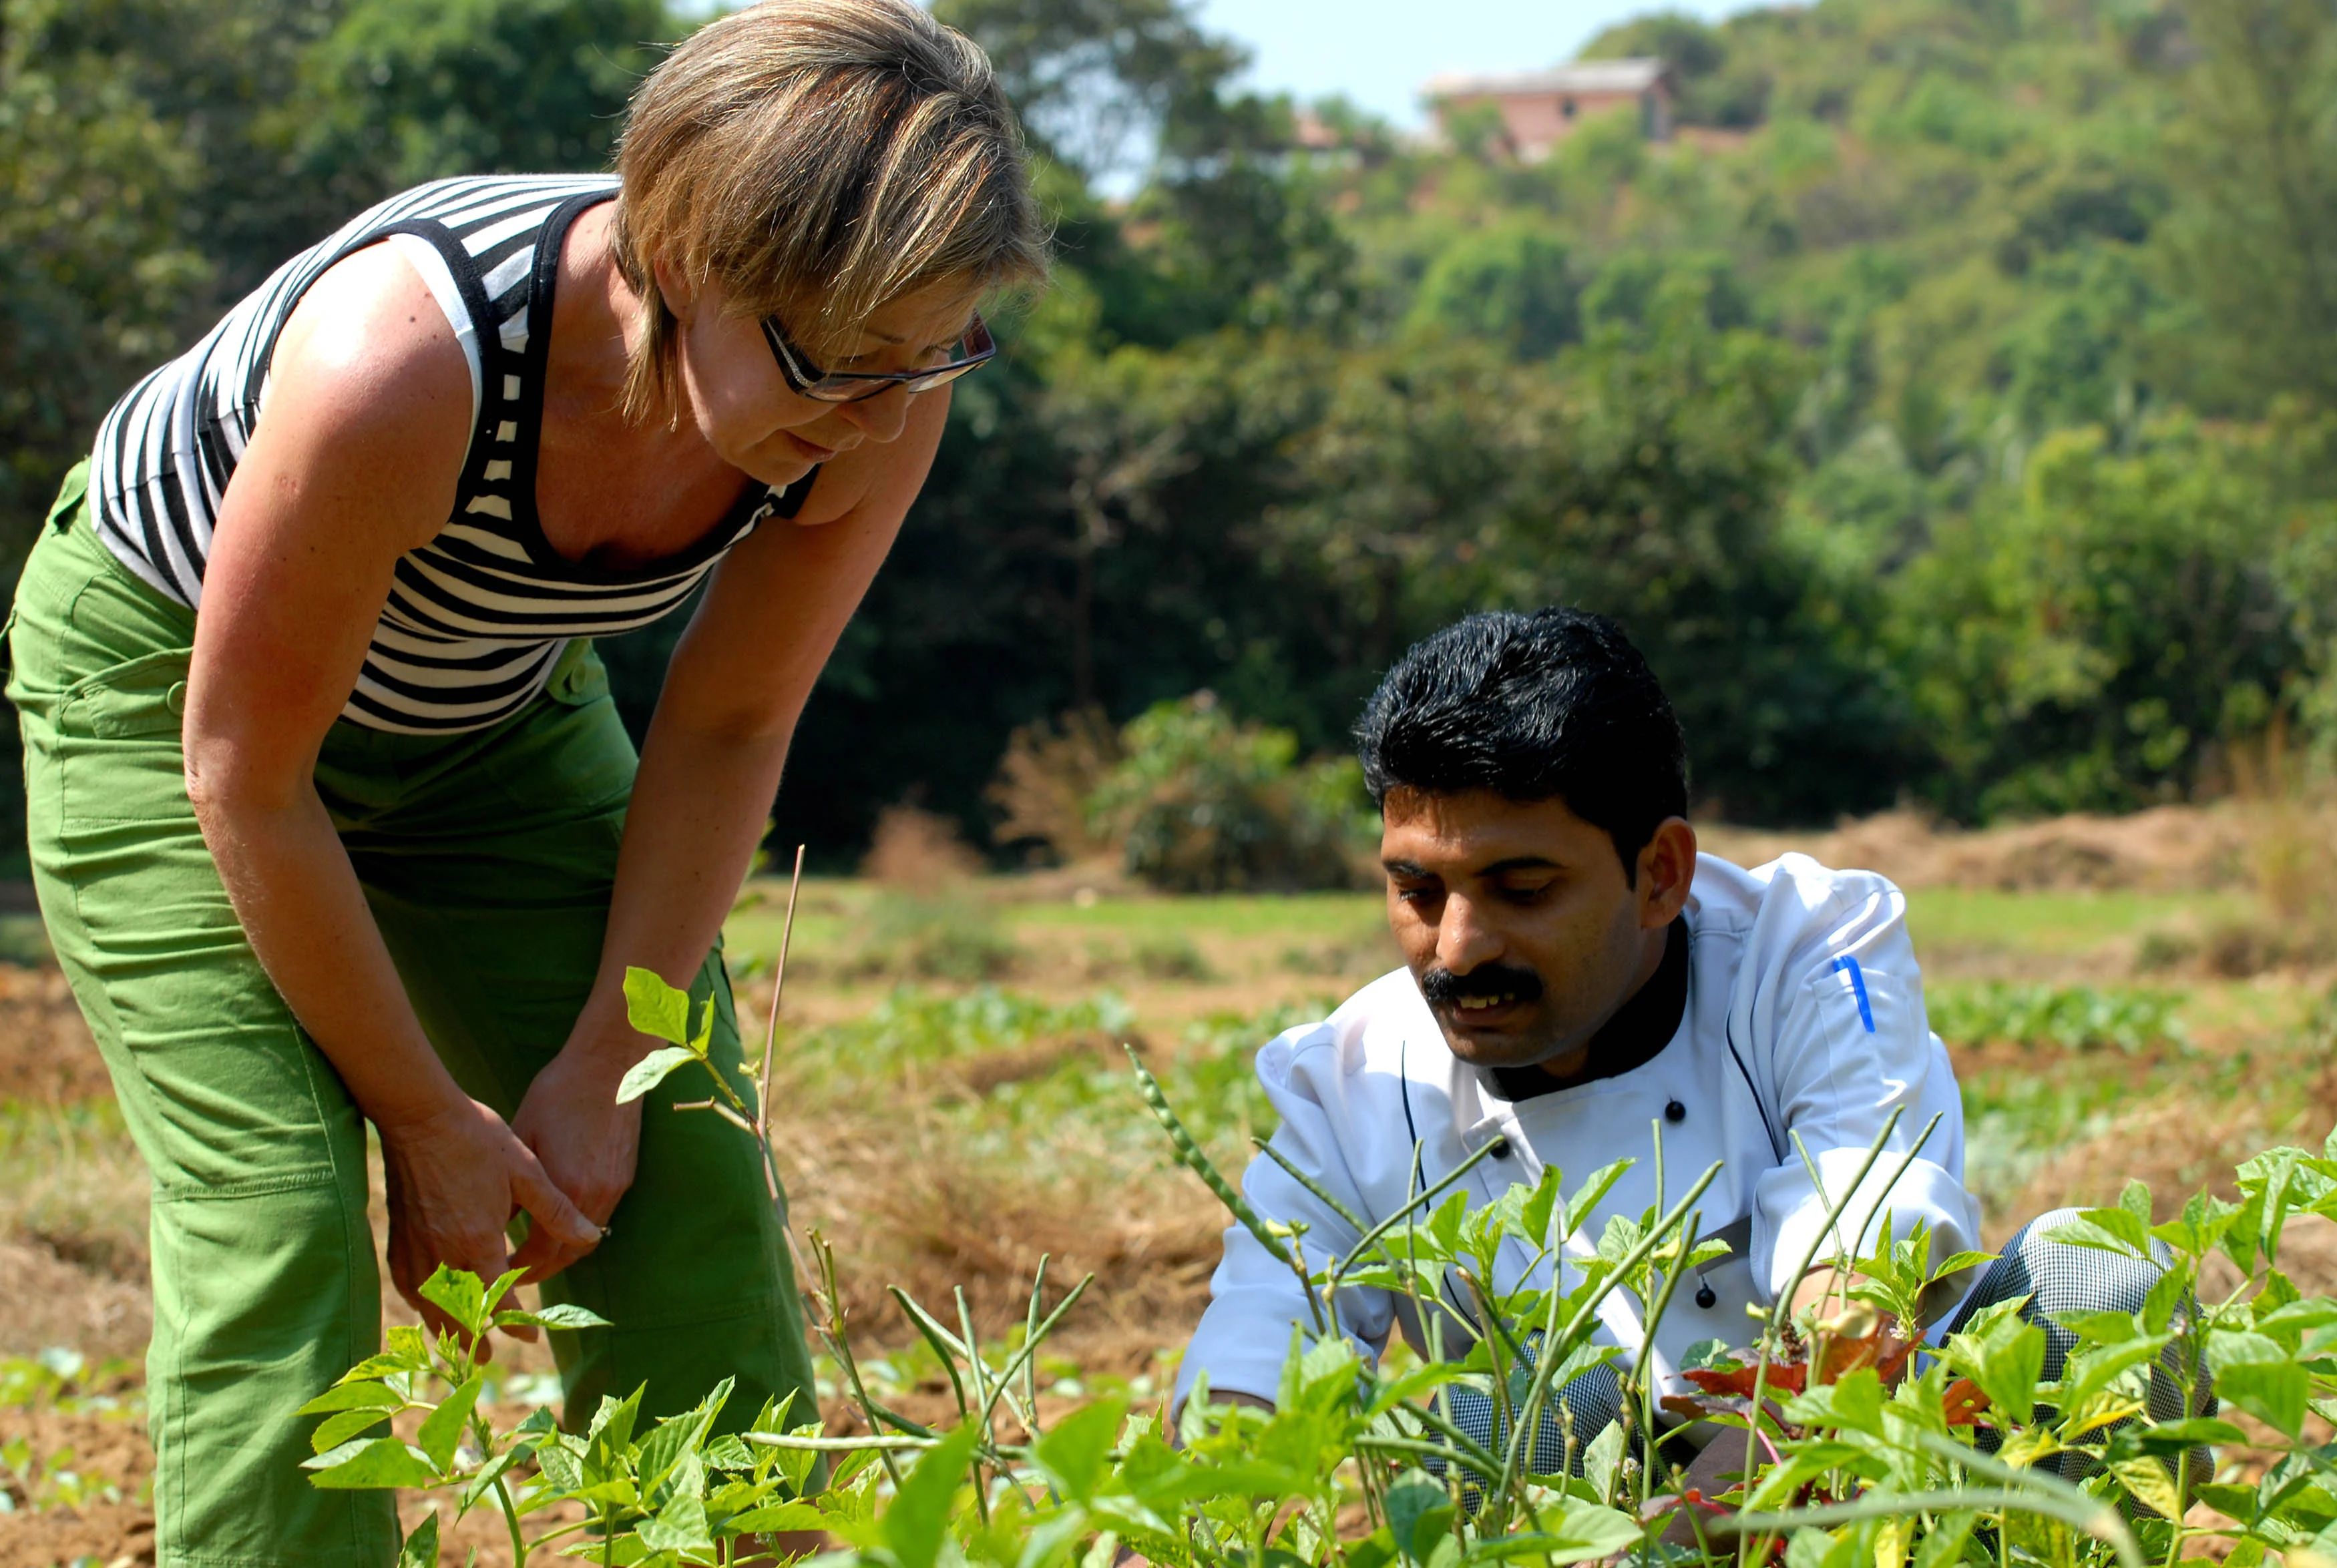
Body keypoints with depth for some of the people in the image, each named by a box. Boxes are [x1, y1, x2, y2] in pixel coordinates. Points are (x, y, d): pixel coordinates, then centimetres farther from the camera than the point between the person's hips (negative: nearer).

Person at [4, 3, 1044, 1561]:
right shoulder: (403, 364, -41)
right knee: (277, 1217, -18)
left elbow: (730, 728, -9)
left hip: (497, 709, 5)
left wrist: (603, 1071, -10)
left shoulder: (879, 393, -26)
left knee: (685, 1189, -3)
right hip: (175, 676, -5)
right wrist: (426, 1120, -17)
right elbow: (244, 772, -27)